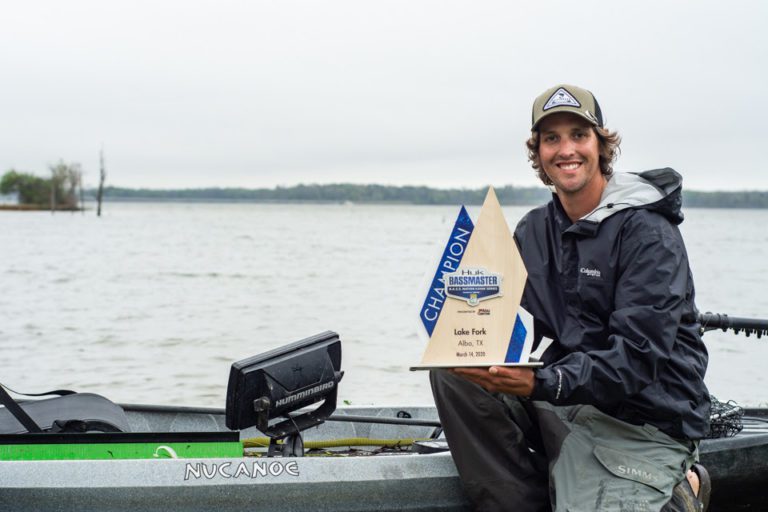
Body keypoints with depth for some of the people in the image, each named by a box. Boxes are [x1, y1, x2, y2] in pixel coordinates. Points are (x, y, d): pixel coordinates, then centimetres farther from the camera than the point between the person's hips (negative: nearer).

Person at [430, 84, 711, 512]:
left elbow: (639, 356, -21)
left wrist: (540, 384, -35)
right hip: (564, 403, 6)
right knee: (453, 373, -12)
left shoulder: (648, 233, -12)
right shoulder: (534, 230, 10)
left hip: (645, 423, -6)